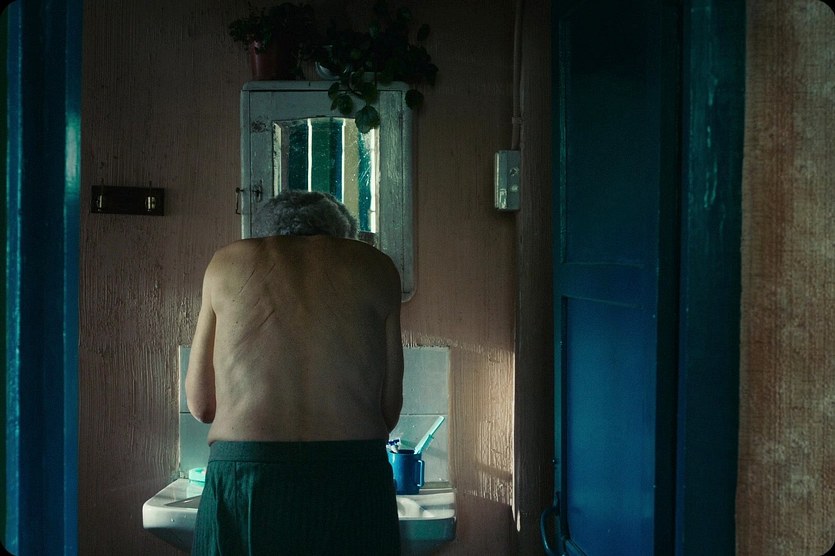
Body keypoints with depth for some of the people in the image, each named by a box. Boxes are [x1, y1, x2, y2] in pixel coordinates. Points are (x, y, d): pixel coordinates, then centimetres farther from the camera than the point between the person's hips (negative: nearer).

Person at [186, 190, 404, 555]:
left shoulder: (227, 262, 11)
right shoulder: (375, 266, 10)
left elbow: (200, 405, 11)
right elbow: (389, 411, 6)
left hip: (244, 484, 0)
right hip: (354, 483, 0)